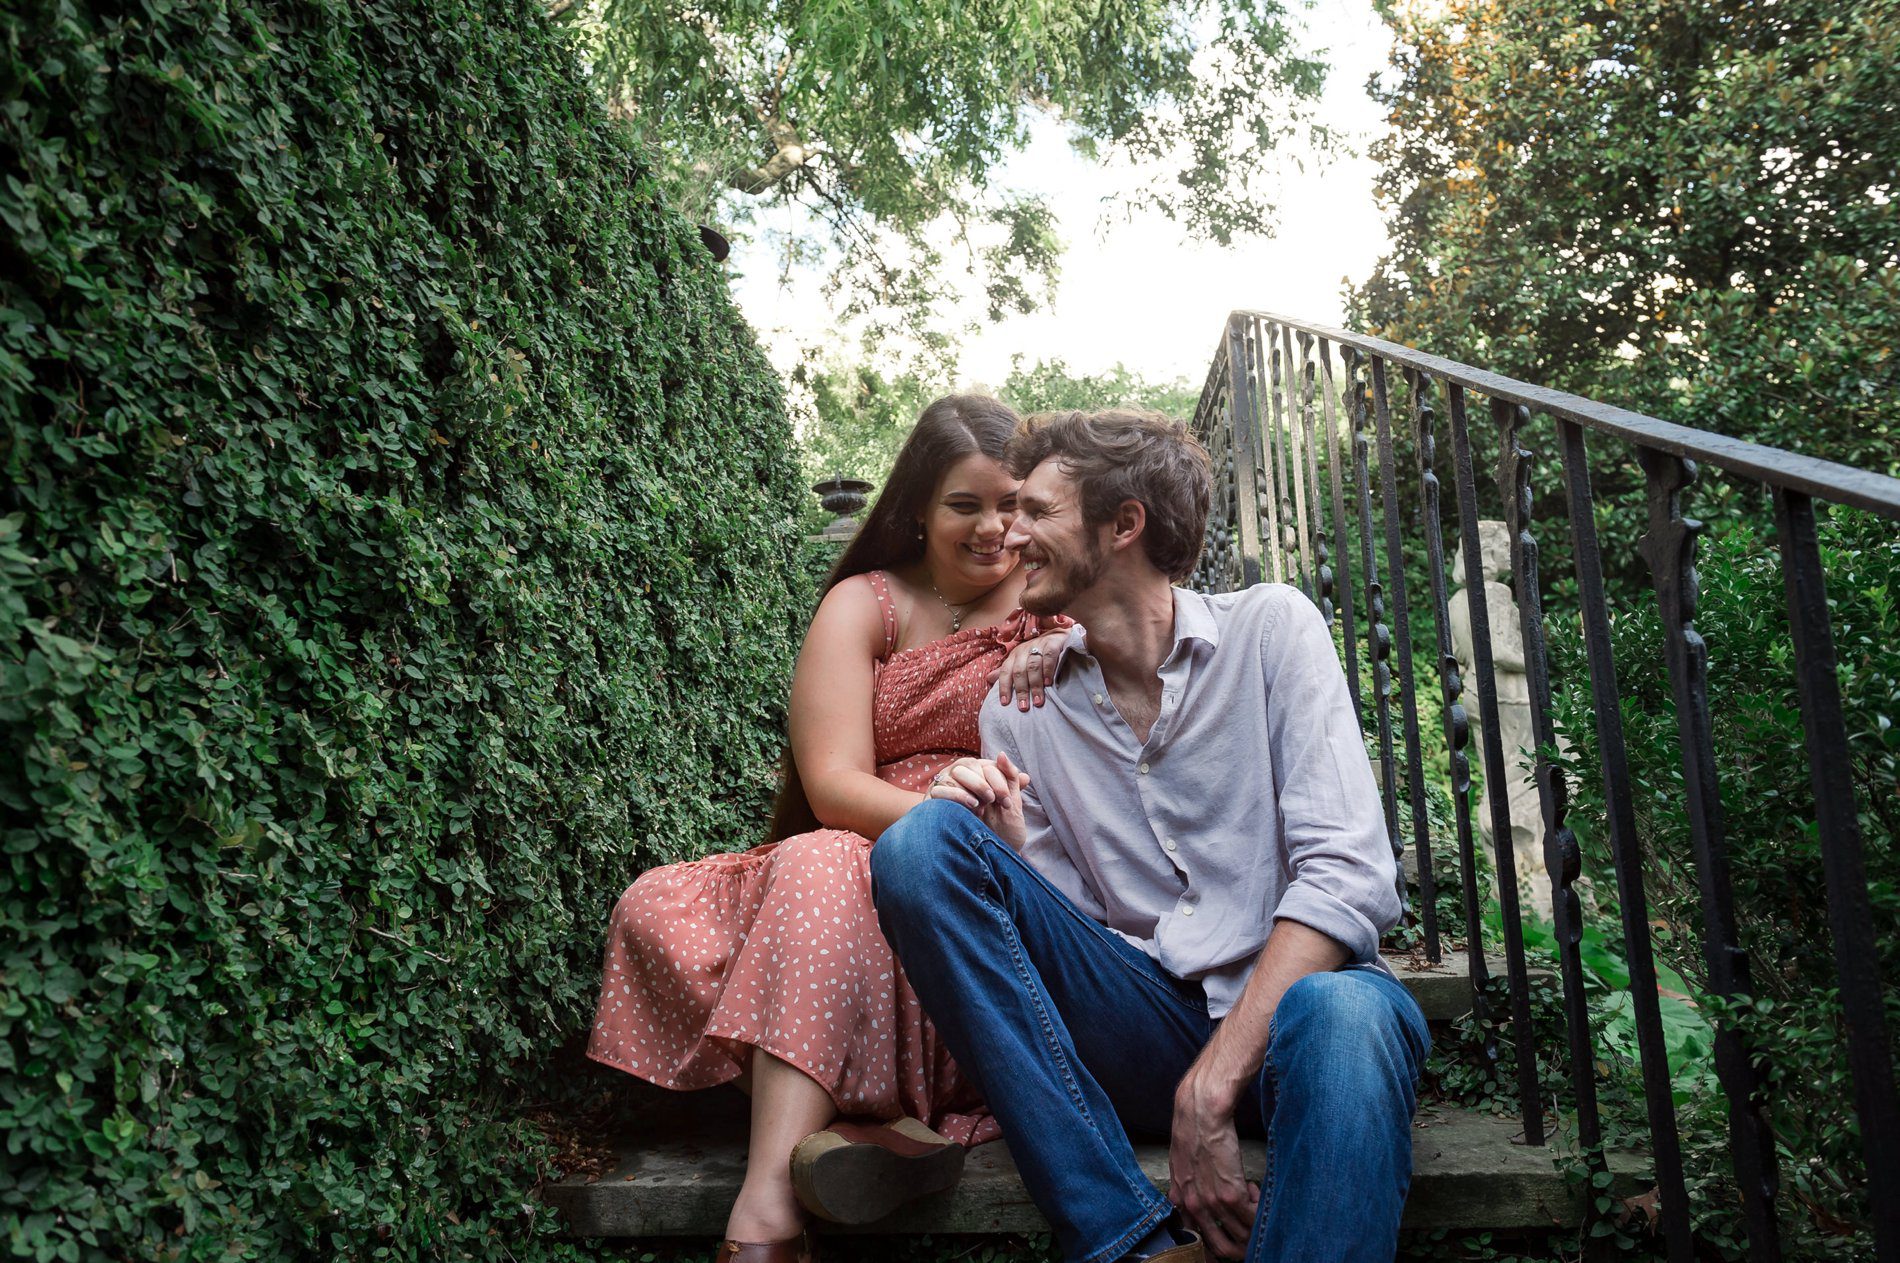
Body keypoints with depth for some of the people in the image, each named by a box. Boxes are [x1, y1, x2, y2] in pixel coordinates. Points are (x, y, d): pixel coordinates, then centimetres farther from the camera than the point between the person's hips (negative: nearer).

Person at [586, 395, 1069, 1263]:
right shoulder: (864, 606, 8)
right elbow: (834, 786, -6)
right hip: (859, 858, 3)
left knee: (820, 871, -33)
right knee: (656, 909, -21)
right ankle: (882, 1125, -31)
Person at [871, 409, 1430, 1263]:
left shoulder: (1269, 629, -1)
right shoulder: (1020, 709, 8)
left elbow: (1349, 876, -12)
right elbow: (1056, 928, 8)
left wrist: (1210, 1086, -20)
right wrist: (1006, 855, -15)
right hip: (1138, 1024, 4)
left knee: (1347, 1013, -40)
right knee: (922, 843, -19)